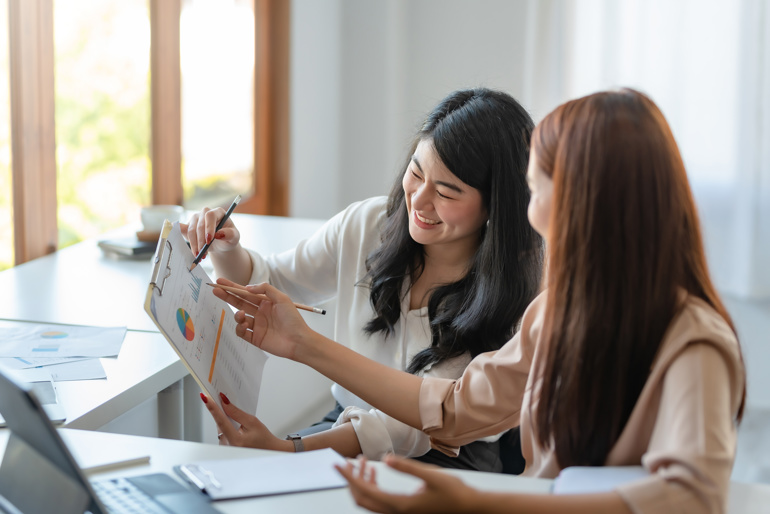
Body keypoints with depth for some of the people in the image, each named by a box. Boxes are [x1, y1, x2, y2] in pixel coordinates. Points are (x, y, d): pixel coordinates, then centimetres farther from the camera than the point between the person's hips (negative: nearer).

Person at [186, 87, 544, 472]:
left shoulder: (516, 286, -17)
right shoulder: (364, 224, -3)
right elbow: (269, 285, 13)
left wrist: (286, 450, -33)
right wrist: (226, 250, -12)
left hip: (452, 457, -4)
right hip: (348, 424, 4)